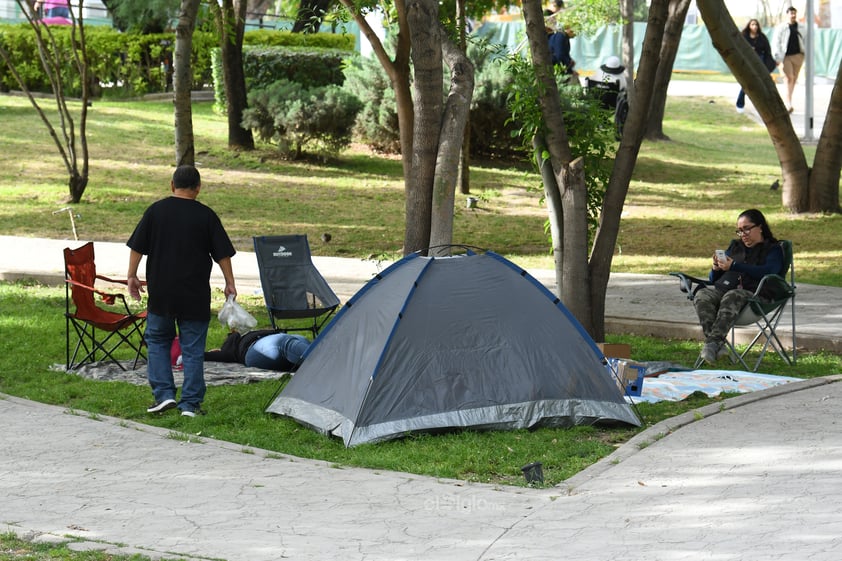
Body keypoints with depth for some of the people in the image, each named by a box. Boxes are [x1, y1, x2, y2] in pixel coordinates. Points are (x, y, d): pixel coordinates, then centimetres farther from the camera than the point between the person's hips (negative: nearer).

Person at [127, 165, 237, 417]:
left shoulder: (155, 210, -1)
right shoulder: (206, 216, -3)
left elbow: (137, 247, 2)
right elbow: (223, 254, 0)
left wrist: (132, 276, 12)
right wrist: (229, 284, 10)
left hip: (160, 292, 1)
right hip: (195, 296, -1)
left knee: (157, 341, 17)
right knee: (193, 349, 5)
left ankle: (164, 394, 6)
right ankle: (190, 403, 4)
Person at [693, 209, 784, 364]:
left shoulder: (773, 249, 13)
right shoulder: (735, 246, 30)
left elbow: (767, 271, -10)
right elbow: (714, 279, 29)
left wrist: (734, 266, -13)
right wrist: (716, 268, 4)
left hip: (753, 294, -5)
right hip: (723, 289, 5)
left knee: (731, 297, -39)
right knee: (702, 296, -28)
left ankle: (713, 342, -47)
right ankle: (718, 345, -41)